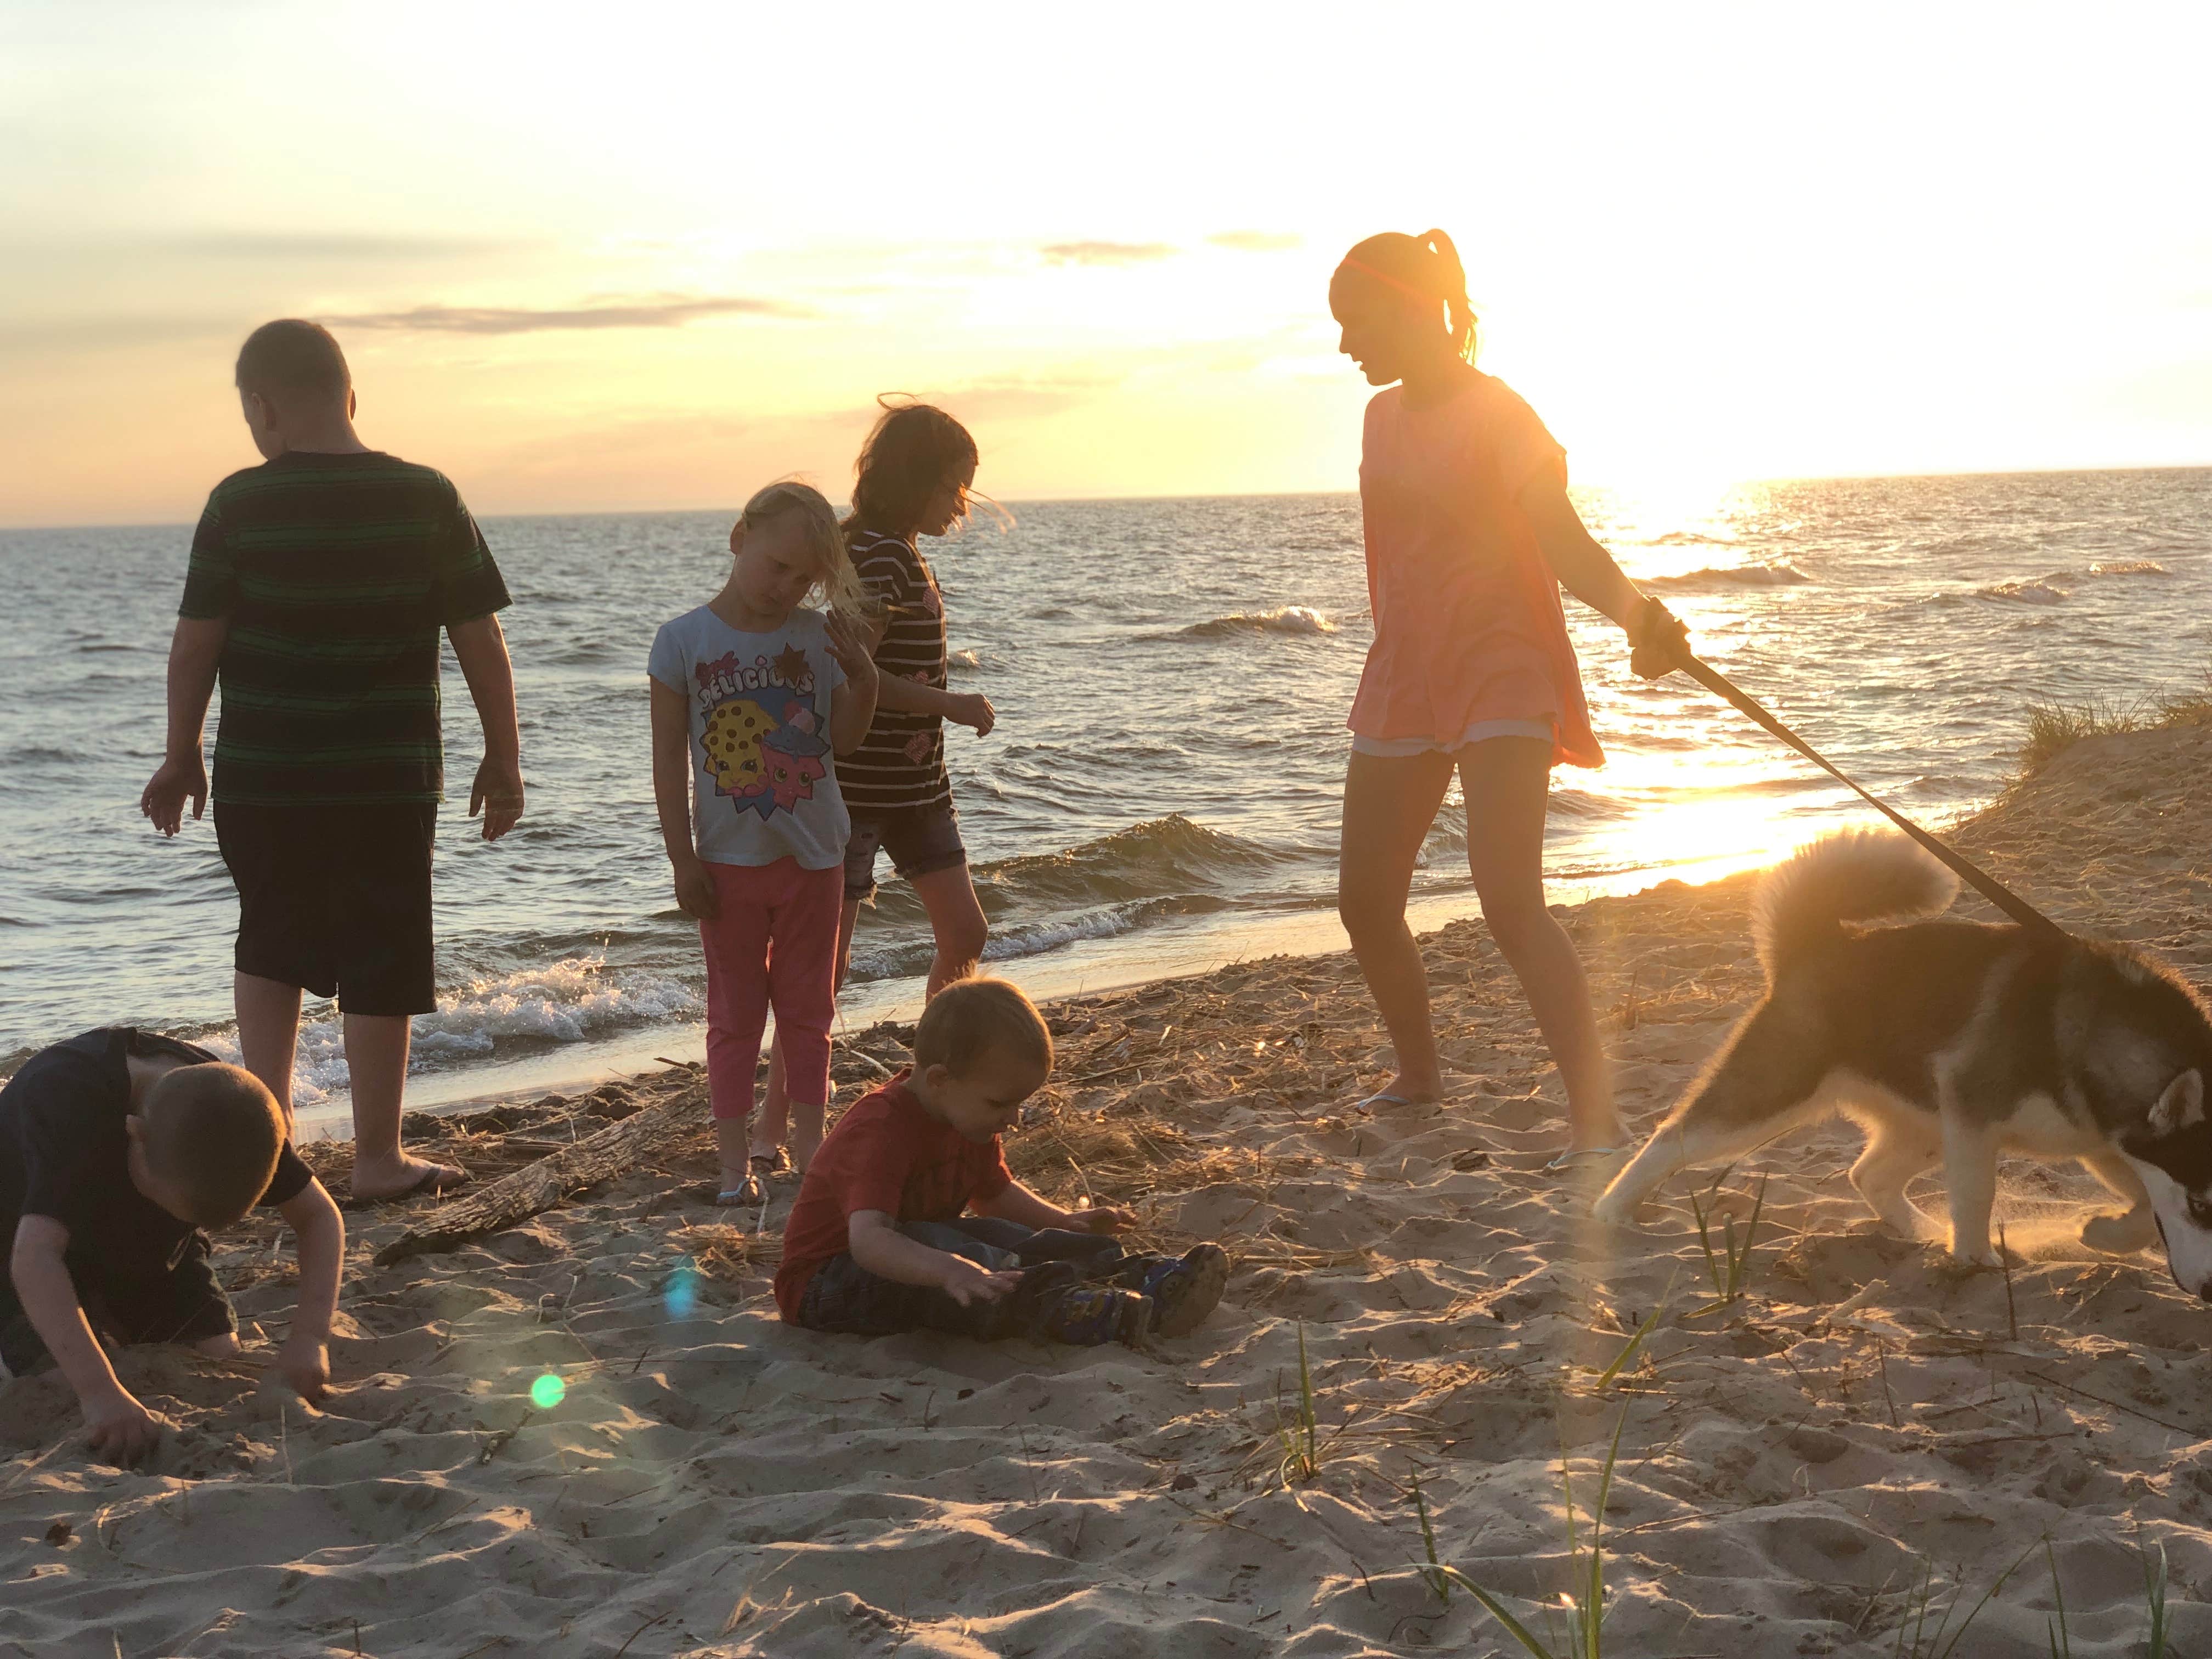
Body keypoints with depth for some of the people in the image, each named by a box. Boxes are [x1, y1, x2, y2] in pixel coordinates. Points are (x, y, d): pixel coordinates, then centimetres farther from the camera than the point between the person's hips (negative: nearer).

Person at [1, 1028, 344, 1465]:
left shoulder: (228, 1110, -25)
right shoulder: (67, 1099, -42)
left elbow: (319, 1216, -17)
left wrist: (310, 1336, -34)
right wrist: (101, 1393, -60)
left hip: (148, 1247, 4)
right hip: (36, 1244, -4)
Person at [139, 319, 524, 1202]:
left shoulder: (238, 505, -7)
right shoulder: (427, 499, -4)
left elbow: (194, 644, -3)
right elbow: (481, 642, -2)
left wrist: (181, 757, 10)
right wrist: (503, 760, 7)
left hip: (262, 780, 0)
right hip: (388, 781, 0)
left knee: (271, 945, 20)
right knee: (381, 964, 8)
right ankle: (378, 1157, 13)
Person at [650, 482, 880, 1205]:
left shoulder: (818, 636, -1)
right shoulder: (684, 640, -8)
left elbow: (842, 739, 5)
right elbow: (669, 755, -6)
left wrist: (864, 680, -15)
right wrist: (683, 860, -8)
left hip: (813, 854, 3)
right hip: (730, 860, -2)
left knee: (808, 1009, 12)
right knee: (735, 1015, 5)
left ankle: (807, 1144, 22)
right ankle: (736, 1160, 12)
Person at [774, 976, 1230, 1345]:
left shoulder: (967, 1115, 3)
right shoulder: (879, 1133, -30)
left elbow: (994, 1193, 23)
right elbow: (868, 1239, -46)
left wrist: (1064, 1222, 8)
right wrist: (948, 1269, -62)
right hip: (824, 1283, -9)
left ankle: (1143, 1281, -24)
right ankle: (1061, 1308, -53)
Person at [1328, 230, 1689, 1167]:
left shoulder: (1496, 413, -11)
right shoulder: (1383, 418, 12)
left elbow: (1564, 541, -22)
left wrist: (1633, 608, -40)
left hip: (1498, 677, -8)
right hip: (1402, 682, 8)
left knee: (1511, 901, -20)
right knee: (1365, 899, 10)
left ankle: (1594, 1117, -20)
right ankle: (1417, 1073, 32)